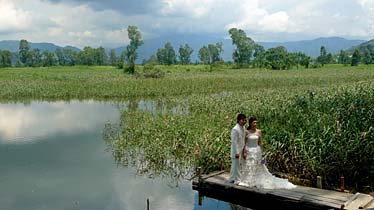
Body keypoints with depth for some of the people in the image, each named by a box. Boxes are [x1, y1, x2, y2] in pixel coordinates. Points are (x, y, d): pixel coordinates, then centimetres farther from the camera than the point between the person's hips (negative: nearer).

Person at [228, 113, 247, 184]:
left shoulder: (243, 128, 5)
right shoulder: (235, 129, -21)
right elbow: (234, 142, -22)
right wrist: (236, 153, -21)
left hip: (241, 150, 9)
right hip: (236, 151, -9)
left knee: (234, 165, 19)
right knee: (236, 165, 2)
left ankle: (232, 179, 31)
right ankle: (237, 180, 13)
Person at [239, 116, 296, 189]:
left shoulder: (259, 131, -1)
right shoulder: (246, 132, -4)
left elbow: (260, 143, 3)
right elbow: (244, 143, -2)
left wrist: (261, 153, 1)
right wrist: (244, 152, -9)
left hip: (256, 151, 1)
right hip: (248, 151, -1)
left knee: (257, 168, 5)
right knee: (247, 167, 5)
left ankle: (256, 182, 14)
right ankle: (247, 181, 16)